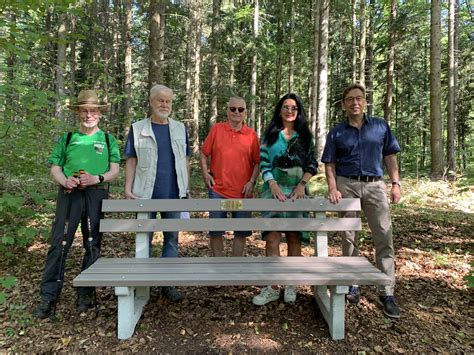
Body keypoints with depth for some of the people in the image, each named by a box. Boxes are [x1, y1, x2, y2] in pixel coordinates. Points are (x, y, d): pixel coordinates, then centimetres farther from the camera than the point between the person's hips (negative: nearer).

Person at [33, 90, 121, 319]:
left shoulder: (108, 140, 14)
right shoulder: (67, 139, 17)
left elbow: (115, 172, 6)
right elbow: (55, 168, 12)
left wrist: (96, 178, -13)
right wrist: (65, 180, -10)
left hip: (97, 195, 0)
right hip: (69, 194, 0)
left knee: (93, 245, 4)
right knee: (59, 244, -6)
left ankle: (85, 295, 16)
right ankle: (48, 298, 2)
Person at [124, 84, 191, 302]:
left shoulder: (180, 129, 10)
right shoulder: (138, 129, 3)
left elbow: (185, 161, 12)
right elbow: (131, 161, 2)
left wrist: (186, 188, 8)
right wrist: (128, 189, -7)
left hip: (174, 194, 2)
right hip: (146, 195, -2)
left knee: (171, 238, 8)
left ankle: (168, 283, 21)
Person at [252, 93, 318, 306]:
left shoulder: (305, 136, 11)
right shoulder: (270, 135, 8)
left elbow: (312, 164, 6)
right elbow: (263, 163, 1)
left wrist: (302, 184, -9)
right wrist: (273, 184, -13)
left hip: (297, 192, 1)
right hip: (274, 191, -1)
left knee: (294, 239, 4)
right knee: (272, 239, -7)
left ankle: (291, 285, 17)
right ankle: (272, 288, 2)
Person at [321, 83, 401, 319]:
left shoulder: (380, 126, 9)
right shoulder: (336, 133, 6)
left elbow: (390, 156, 11)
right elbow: (329, 164, 5)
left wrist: (396, 183, 2)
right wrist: (333, 189, -8)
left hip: (375, 186, 1)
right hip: (347, 185, 0)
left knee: (384, 237, -4)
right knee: (349, 237, 6)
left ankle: (387, 293, 5)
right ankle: (352, 284, 20)